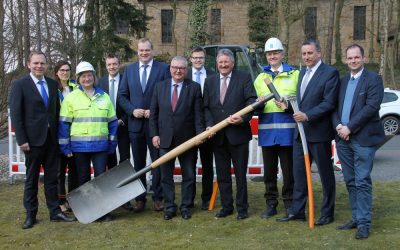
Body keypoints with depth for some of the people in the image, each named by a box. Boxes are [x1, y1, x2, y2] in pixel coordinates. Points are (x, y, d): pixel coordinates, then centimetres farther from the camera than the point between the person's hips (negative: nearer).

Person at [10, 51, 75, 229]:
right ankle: (30, 215, 17)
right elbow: (15, 114, -8)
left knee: (52, 177, 9)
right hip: (33, 139, -4)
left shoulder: (52, 84, 9)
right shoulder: (20, 85, -5)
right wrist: (22, 140, -13)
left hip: (52, 139, 4)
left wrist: (58, 134, 6)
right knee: (31, 178, 7)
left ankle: (55, 212, 17)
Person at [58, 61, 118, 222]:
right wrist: (65, 146, -5)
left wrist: (112, 144, 5)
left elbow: (112, 122, 10)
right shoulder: (71, 97, 1)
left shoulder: (104, 97, 8)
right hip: (79, 146, -1)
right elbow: (64, 123, -1)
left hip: (101, 146, 1)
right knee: (83, 178, 9)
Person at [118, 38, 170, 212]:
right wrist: (132, 110, -7)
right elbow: (122, 95, 9)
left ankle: (158, 198, 14)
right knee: (138, 163, 10)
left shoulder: (163, 68, -1)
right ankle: (140, 198, 19)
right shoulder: (129, 69, 9)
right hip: (135, 123, 3)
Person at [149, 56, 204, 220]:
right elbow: (153, 113, 6)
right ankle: (169, 207, 19)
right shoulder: (160, 86, 5)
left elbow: (198, 114, -3)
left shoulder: (194, 88, -1)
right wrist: (154, 134, -2)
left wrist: (200, 134, -14)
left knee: (188, 175, 8)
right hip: (165, 139, 2)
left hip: (187, 139, -1)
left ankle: (185, 207, 21)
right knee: (166, 176, 8)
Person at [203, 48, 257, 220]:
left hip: (238, 134, -4)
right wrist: (209, 125, -7)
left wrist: (243, 118, -23)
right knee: (222, 174, 11)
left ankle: (242, 208, 16)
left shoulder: (244, 78, 0)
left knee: (240, 173, 5)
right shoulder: (209, 82, 11)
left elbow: (252, 101, -7)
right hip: (218, 136, 4)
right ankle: (226, 207, 23)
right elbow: (206, 107, 9)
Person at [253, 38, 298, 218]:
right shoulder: (260, 77, 16)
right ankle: (271, 204, 20)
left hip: (287, 129, -3)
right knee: (269, 170, 10)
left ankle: (290, 203, 14)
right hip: (266, 130, 4)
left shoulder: (294, 74, 5)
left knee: (288, 170, 2)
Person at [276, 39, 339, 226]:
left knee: (325, 174, 6)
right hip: (300, 131, 7)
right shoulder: (303, 72, 15)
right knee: (299, 172, 11)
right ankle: (297, 211, 21)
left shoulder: (330, 73, -10)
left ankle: (327, 213, 18)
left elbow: (329, 103, -17)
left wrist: (307, 116, -24)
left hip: (319, 132, -7)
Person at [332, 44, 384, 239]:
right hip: (343, 138, 6)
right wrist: (338, 126, -7)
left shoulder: (373, 79, -4)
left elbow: (372, 107, -14)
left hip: (363, 139, -6)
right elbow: (335, 106, 12)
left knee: (362, 182, -4)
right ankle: (356, 218, 22)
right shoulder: (343, 80, 15)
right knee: (350, 181, 12)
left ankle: (364, 223, 2)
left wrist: (349, 127, -16)